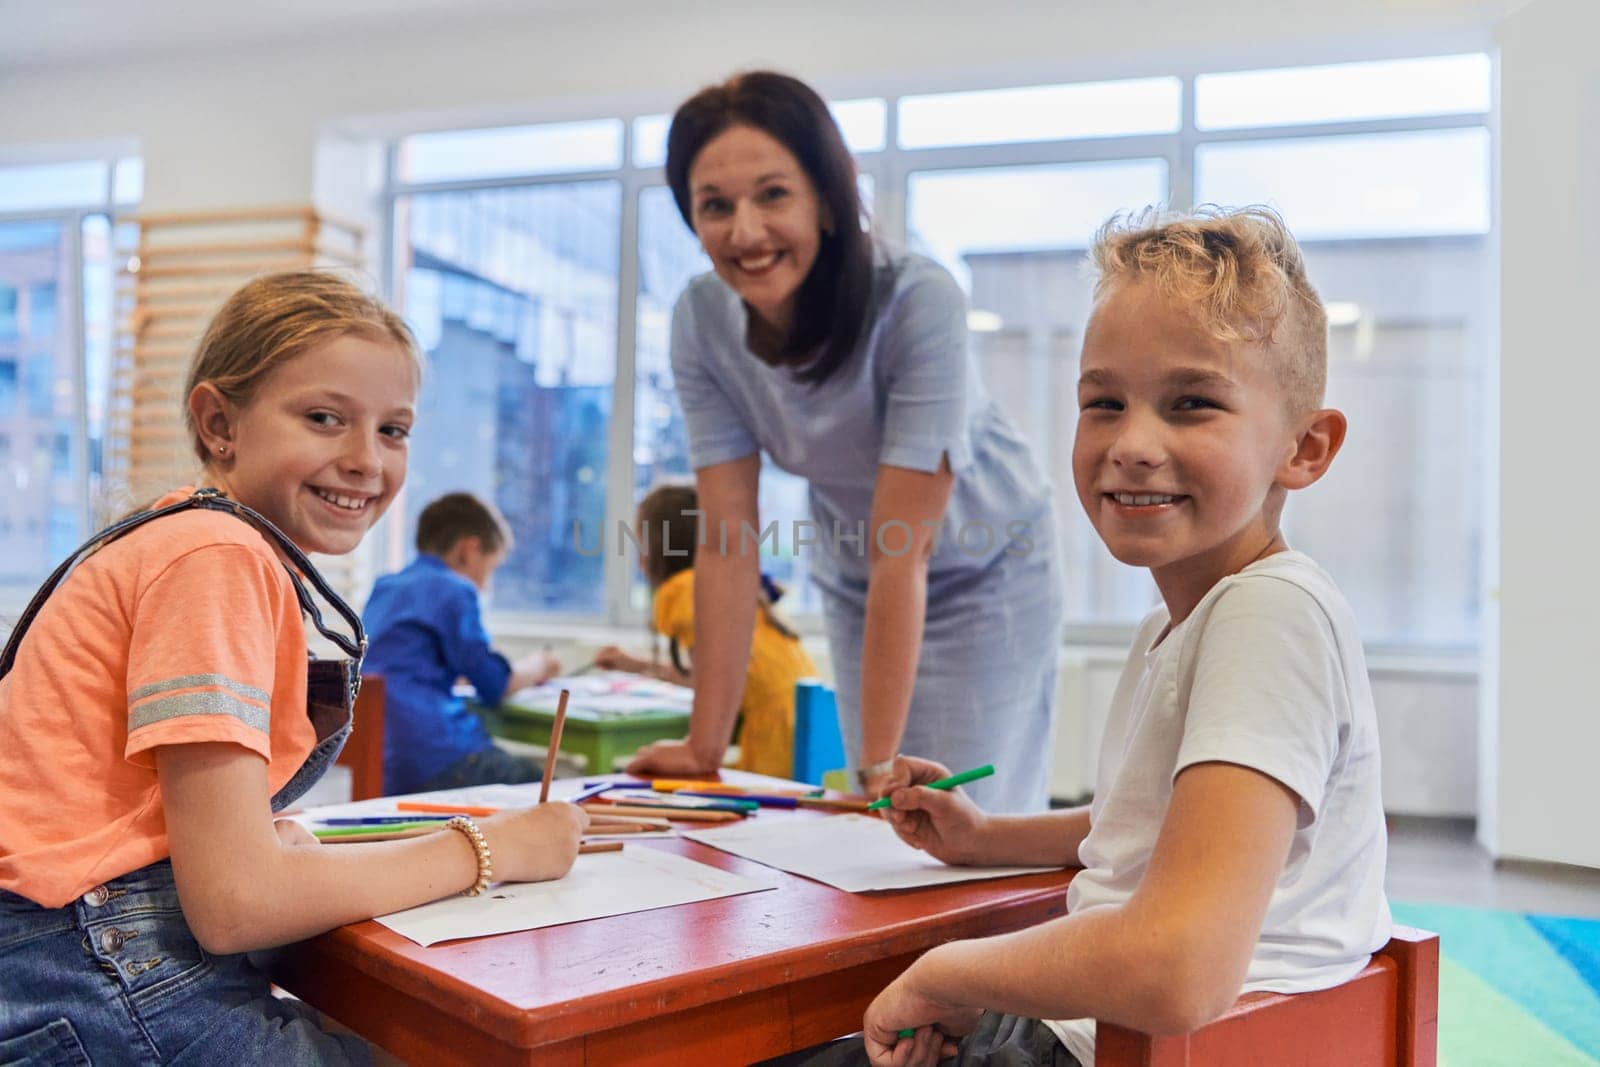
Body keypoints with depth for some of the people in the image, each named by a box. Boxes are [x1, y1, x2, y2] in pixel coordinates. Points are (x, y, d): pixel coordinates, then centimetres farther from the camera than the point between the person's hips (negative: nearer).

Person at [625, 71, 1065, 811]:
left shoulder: (919, 302, -32)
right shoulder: (701, 320, -19)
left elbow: (902, 553, -31)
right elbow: (728, 542, -17)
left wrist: (878, 760, -29)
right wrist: (705, 747, -17)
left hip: (983, 574, -4)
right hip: (853, 584, 4)